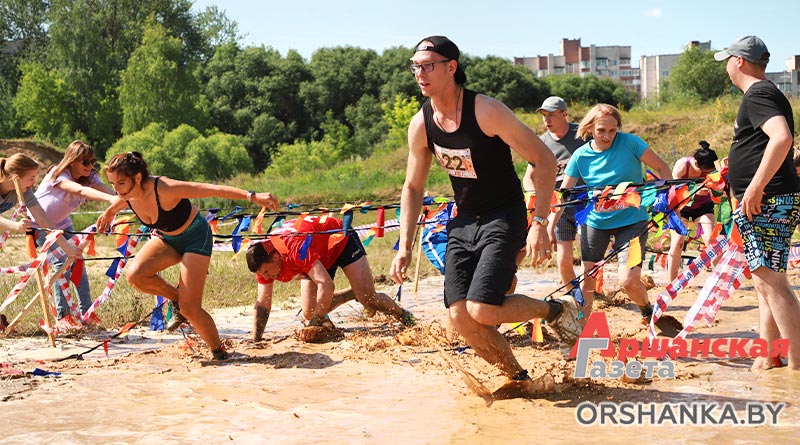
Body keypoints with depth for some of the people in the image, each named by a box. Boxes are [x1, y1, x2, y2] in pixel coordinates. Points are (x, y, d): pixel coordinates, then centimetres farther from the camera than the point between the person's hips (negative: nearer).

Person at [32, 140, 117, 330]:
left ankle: (87, 312, -1)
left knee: (77, 261, -6)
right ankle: (62, 317, -14)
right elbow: (81, 191, -49)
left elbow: (106, 190, -31)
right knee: (61, 262, -19)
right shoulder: (58, 176, -30)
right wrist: (111, 199, -66)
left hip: (61, 224, 6)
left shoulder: (89, 177, -12)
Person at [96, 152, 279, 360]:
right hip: (166, 238, 6)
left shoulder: (164, 189, -35)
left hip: (194, 236, -6)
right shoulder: (126, 197, -16)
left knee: (189, 308, -12)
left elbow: (213, 190, -35)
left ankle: (219, 351, 12)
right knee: (134, 274, -23)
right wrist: (108, 214, 33)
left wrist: (253, 196, -41)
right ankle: (176, 297, 4)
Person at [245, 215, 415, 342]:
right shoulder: (263, 261, -21)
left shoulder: (296, 248, -44)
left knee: (368, 298, -17)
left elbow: (326, 284, -47)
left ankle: (404, 316, 14)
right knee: (309, 313, -6)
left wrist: (313, 326, -43)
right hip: (320, 259, 7)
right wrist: (254, 341, -20)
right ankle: (354, 293, 19)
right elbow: (262, 305, -13)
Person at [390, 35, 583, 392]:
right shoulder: (421, 125, -3)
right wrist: (405, 246, 4)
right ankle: (519, 378, 16)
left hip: (504, 218, -6)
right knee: (459, 315, -6)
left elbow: (544, 159, -16)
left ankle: (557, 310, 7)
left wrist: (540, 223, -23)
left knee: (482, 310, -20)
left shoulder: (486, 111, -20)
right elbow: (413, 187, 11)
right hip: (464, 222, 6)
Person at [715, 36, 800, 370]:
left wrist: (755, 187, -29)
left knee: (771, 280, -13)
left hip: (769, 202, -11)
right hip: (765, 204, 11)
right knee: (765, 281, 14)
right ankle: (768, 359, 20)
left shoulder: (758, 95, -12)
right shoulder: (762, 94, 21)